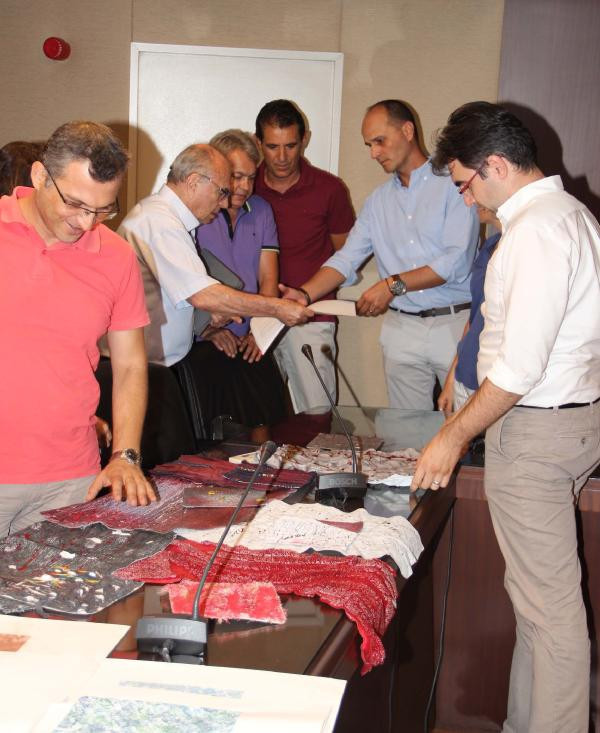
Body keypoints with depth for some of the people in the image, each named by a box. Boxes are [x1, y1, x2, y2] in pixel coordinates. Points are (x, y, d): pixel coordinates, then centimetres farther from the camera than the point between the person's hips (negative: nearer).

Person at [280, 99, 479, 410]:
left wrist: (393, 285, -16)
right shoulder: (378, 200, 16)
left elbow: (456, 261, -13)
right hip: (401, 328, 5)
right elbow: (346, 259, 9)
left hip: (454, 324, -5)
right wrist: (304, 294, -7)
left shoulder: (453, 183, -4)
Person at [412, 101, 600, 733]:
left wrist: (455, 437, -16)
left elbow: (520, 366, -24)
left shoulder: (534, 230, -19)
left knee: (548, 602, -2)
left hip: (534, 427, -11)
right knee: (540, 591, 18)